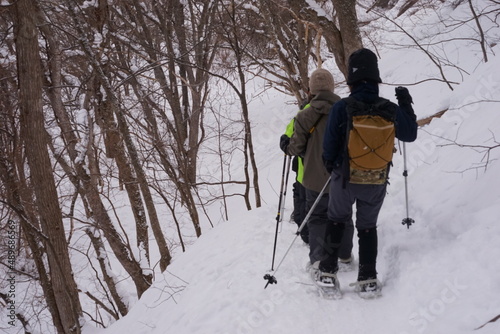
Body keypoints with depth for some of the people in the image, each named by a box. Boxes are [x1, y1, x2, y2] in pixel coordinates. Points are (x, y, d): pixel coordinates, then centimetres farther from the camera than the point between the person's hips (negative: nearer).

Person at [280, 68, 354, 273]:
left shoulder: (305, 116, -13)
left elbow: (297, 148, -9)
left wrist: (285, 145, 12)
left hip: (316, 178, -2)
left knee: (317, 217, 11)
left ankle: (318, 257, -2)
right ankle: (345, 253, 32)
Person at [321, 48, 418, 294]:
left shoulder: (341, 108, -19)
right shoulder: (390, 109, -13)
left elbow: (329, 145, -10)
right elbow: (410, 135, 4)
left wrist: (329, 165, 11)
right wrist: (406, 105, 16)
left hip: (344, 179, -1)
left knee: (336, 220, 22)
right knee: (368, 226, 18)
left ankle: (328, 268, 24)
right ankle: (368, 278, 14)